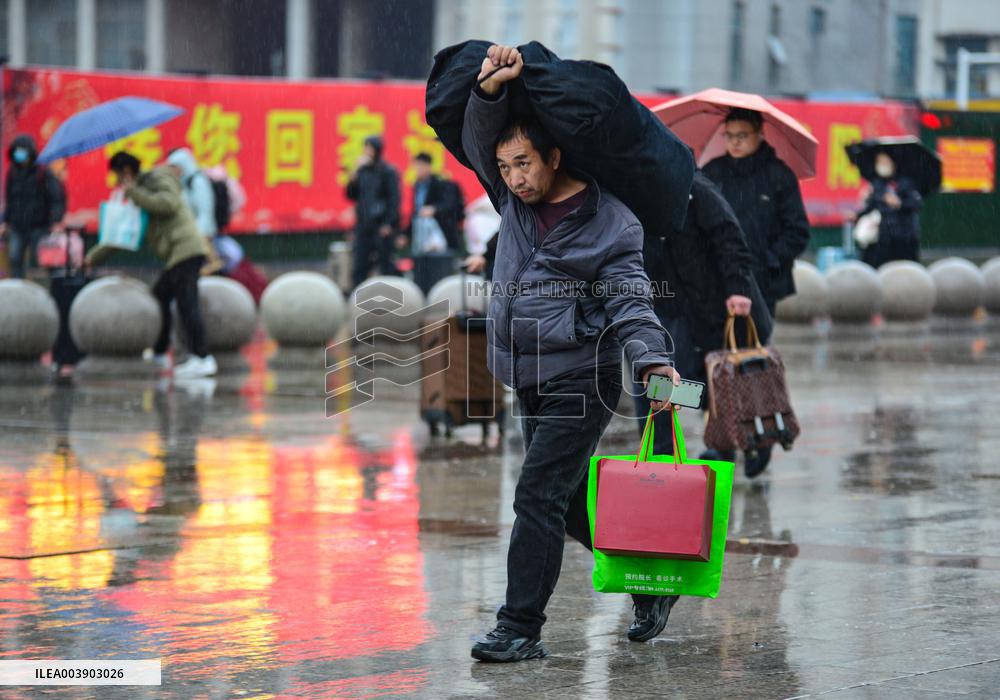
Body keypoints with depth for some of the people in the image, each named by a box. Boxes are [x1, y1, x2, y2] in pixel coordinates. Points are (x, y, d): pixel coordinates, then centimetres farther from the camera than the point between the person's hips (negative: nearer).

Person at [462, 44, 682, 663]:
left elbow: (630, 301, -15)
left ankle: (522, 629, -12)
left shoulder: (610, 222, -10)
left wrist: (653, 359, -31)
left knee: (539, 496, -14)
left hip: (582, 379, -7)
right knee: (572, 502, 14)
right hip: (532, 379, 8)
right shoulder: (516, 199, 8)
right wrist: (492, 88, -18)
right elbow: (480, 139, 2)